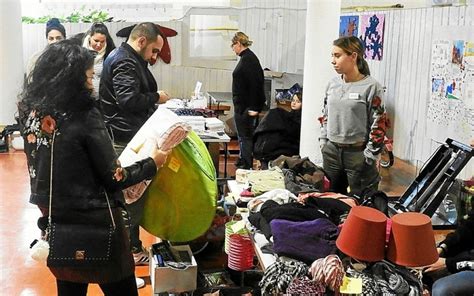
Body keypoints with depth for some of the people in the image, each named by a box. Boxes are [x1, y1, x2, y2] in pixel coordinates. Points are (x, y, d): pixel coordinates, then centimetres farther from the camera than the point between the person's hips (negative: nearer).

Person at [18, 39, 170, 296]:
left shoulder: (31, 111, -1)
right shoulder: (85, 117, -20)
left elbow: (45, 166, 10)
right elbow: (113, 178, -16)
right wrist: (153, 163, -3)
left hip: (56, 219, 7)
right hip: (96, 221, -7)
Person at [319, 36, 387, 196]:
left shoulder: (371, 87, -12)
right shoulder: (333, 84, 6)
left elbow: (378, 124, -11)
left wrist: (370, 155, -11)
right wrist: (323, 140, 11)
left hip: (358, 153, -6)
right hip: (331, 150, 6)